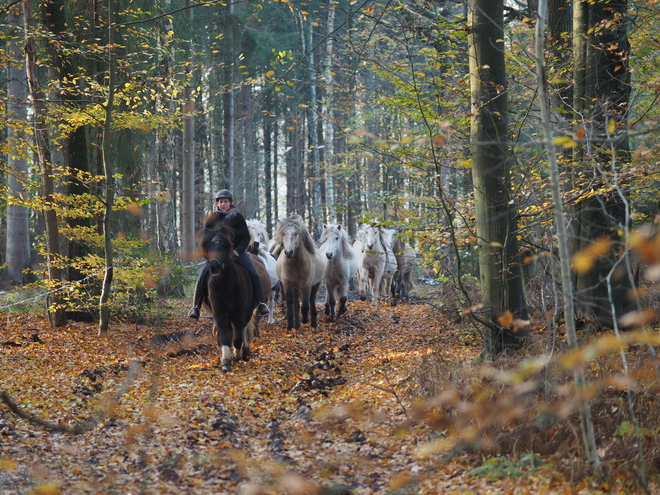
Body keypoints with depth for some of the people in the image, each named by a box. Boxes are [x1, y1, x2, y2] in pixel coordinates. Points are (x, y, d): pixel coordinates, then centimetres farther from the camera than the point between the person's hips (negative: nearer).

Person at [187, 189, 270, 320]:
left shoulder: (238, 217, -1)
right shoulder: (212, 218, 3)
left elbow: (246, 237, -3)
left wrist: (238, 251, -17)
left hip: (236, 252, -1)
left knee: (253, 274, -22)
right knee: (202, 276, -19)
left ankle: (261, 304, -13)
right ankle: (196, 306, -10)